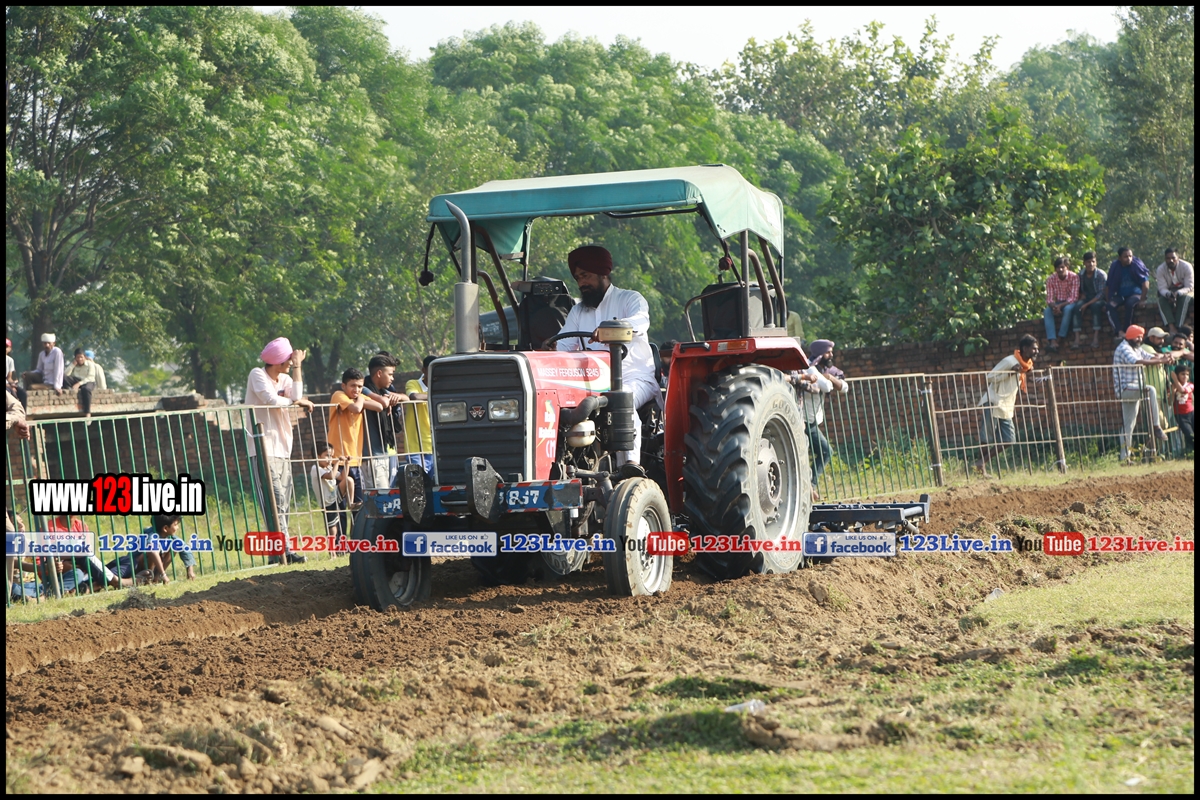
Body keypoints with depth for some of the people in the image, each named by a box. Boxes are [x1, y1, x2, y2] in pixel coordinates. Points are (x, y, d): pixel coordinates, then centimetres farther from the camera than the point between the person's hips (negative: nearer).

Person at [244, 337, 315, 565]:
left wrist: (297, 367, -1)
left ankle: (278, 552, 4)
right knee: (276, 500, -16)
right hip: (263, 449, -8)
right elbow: (271, 400, -16)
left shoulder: (285, 379, 16)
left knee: (283, 503, 4)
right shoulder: (257, 375, -4)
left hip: (283, 450, 8)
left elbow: (297, 396, -3)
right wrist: (296, 401, -2)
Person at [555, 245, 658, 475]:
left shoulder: (630, 299, 6)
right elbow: (563, 346, 9)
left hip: (635, 379, -5)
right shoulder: (578, 311, 23)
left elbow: (640, 322, -18)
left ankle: (631, 463, -51)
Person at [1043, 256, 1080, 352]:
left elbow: (1073, 297, -18)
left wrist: (1060, 306, -31)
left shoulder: (1074, 277, -15)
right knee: (1047, 311, -28)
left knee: (1068, 309, -38)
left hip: (1070, 303, -3)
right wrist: (1054, 306, -31)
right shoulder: (1051, 279, -6)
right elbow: (1049, 299, -7)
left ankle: (1060, 338, -37)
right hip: (1057, 304, 3)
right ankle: (1053, 341, -42)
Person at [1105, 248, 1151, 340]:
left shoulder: (1136, 265, -7)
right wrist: (1108, 301, -6)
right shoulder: (1114, 267, 0)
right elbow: (1108, 286, 4)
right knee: (1111, 306, -29)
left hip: (1135, 294, -3)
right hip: (1120, 296, 3)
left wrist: (1141, 300, -16)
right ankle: (1120, 332, -43)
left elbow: (1145, 283, -10)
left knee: (1129, 304, -36)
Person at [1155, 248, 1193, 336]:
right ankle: (1171, 327, -43)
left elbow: (1190, 287, -21)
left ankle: (1178, 328, -41)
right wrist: (1168, 294, -42)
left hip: (1184, 292, -2)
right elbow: (1162, 288, -17)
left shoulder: (1186, 267, -20)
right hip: (1169, 292, 2)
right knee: (1161, 300, -31)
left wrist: (1178, 293, -41)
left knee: (1184, 298, -36)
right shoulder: (1160, 269, -14)